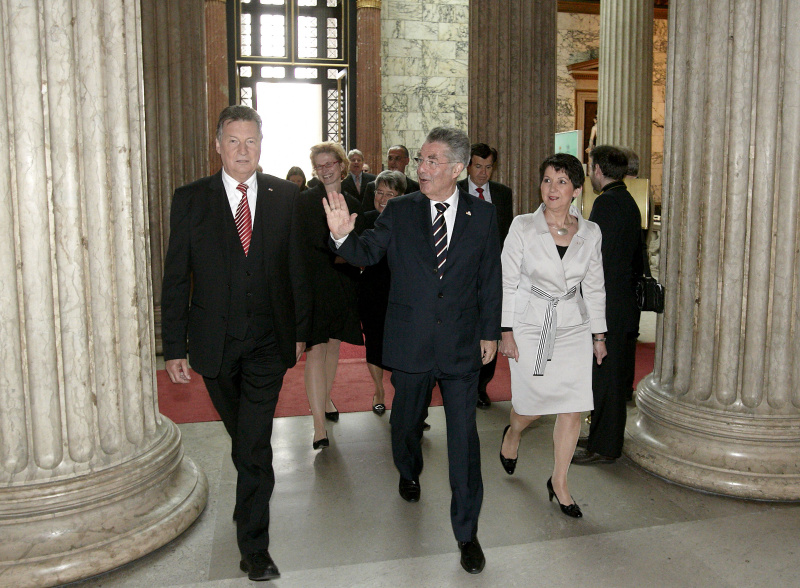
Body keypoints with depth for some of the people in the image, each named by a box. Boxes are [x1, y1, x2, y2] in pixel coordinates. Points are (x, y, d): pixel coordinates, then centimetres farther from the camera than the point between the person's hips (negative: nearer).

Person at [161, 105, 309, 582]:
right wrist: (175, 347, -4)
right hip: (215, 342, 1)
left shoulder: (285, 196, 1)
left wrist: (301, 329, 4)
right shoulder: (190, 199, -1)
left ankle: (254, 546, 10)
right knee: (241, 436, 19)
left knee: (256, 444, -3)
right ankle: (251, 501, 48)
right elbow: (176, 278, -1)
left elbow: (298, 266, 5)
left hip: (267, 342, -1)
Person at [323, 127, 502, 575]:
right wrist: (343, 236, -27)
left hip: (462, 343, -1)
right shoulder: (399, 211, -1)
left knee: (464, 438, 1)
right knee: (406, 422, 20)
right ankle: (410, 473, 54)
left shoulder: (482, 215, 0)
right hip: (411, 342, 1)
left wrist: (490, 332, 5)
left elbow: (490, 277, 4)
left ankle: (467, 533, 16)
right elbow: (367, 253, -5)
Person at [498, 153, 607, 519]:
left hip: (573, 327, 3)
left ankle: (559, 482, 18)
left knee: (572, 408, 0)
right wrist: (506, 332, -7)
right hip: (531, 326, -2)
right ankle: (512, 434, 43)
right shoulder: (523, 227, -7)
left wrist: (598, 335, 10)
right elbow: (507, 281, -5)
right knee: (533, 402, 5)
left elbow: (594, 287, 9)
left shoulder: (590, 233, 1)